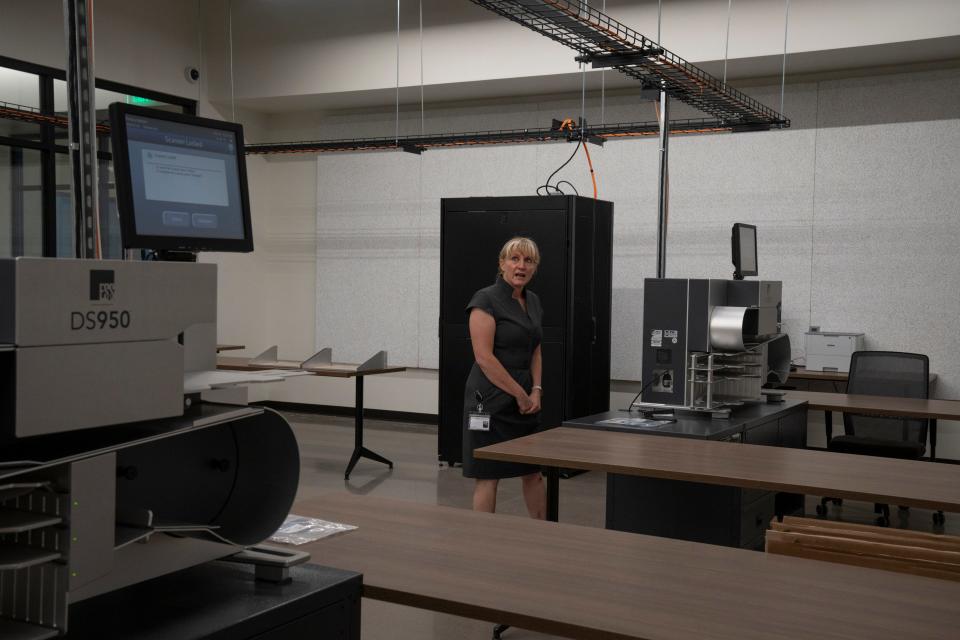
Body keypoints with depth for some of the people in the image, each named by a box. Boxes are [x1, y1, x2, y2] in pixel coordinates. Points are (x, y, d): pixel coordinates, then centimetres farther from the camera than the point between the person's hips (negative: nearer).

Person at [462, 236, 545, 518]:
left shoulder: (533, 302, 11)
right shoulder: (486, 300, -14)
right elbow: (484, 357, -19)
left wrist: (536, 391, 2)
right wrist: (520, 395, -15)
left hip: (526, 399, 8)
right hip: (491, 399, -8)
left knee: (533, 471, 14)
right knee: (488, 475, 0)